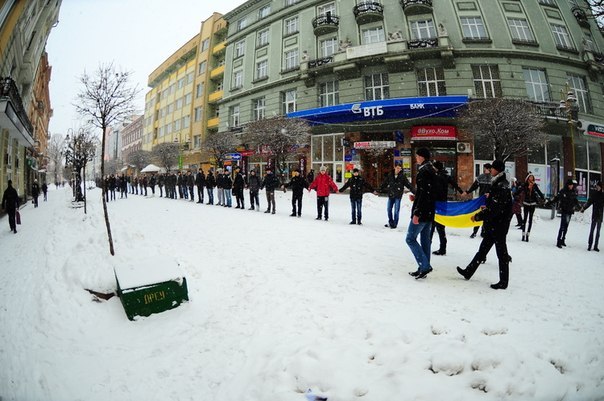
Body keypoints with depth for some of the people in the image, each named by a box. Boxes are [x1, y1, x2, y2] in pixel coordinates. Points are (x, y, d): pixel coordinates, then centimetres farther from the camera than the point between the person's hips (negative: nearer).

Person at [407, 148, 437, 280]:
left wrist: (416, 213, -22)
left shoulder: (423, 172, -16)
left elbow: (424, 194, -22)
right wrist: (416, 197, 13)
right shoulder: (432, 171, 15)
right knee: (425, 239, 12)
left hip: (421, 212, -10)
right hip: (430, 212, 10)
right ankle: (424, 268, 18)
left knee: (410, 239, -2)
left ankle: (424, 265, -4)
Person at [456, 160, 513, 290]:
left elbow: (494, 209, -24)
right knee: (482, 250, 16)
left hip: (498, 226, -10)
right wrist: (487, 207, 9)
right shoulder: (497, 184, 11)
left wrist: (478, 216, -17)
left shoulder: (502, 187, -19)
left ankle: (503, 282, 14)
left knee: (501, 252, 2)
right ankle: (468, 272, 26)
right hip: (493, 225, 10)